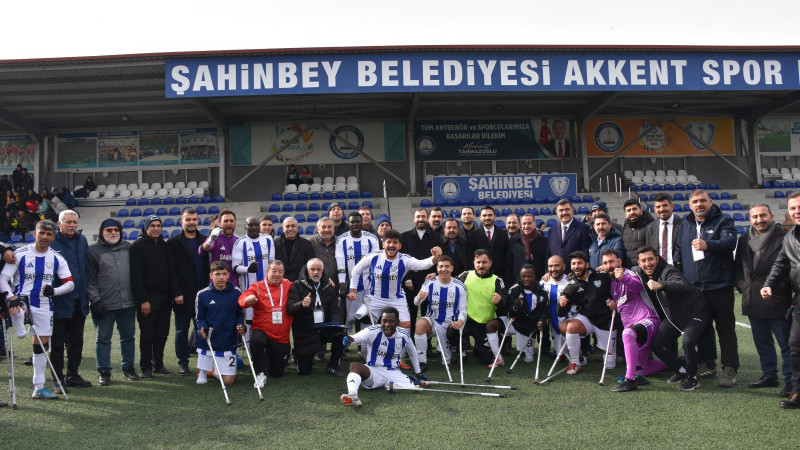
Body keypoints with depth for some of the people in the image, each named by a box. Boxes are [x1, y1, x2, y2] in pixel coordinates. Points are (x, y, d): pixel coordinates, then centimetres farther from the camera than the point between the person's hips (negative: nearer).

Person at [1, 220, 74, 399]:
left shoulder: (57, 259, 5)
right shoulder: (20, 254, -5)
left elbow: (70, 283, 4)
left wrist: (54, 291, -16)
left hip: (44, 305, 3)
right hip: (21, 300, -3)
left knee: (42, 345, 6)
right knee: (16, 311, -41)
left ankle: (39, 387, 14)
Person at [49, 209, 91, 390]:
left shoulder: (82, 240, 9)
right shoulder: (51, 242, -9)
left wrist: (87, 295, 13)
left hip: (78, 301, 6)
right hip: (59, 301, -6)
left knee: (76, 341, 14)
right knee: (57, 342, 4)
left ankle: (73, 375, 25)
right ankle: (58, 378, 14)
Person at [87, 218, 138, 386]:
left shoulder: (127, 247, 12)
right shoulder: (93, 250, 0)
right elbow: (89, 278, -4)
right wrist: (95, 300, -11)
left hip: (127, 303, 4)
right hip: (104, 304, -4)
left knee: (128, 336, 11)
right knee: (103, 338, 3)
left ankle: (128, 367, 23)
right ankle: (103, 371, 13)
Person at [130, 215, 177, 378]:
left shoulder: (164, 246, 14)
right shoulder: (138, 246, -4)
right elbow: (136, 275, -11)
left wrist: (175, 293, 3)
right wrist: (143, 299, -17)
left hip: (165, 297, 5)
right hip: (148, 298, -5)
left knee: (162, 333, 9)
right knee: (147, 334, 1)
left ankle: (158, 364, 20)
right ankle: (146, 367, 10)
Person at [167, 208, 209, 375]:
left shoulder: (204, 240, 10)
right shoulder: (173, 243, 3)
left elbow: (209, 266, 9)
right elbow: (172, 270, -2)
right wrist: (176, 293, -9)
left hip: (202, 293, 2)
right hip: (183, 295, -2)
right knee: (182, 330, 7)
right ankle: (183, 361, 18)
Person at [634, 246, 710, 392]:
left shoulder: (668, 271, -27)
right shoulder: (640, 273, -4)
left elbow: (684, 285, -47)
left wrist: (661, 285, -63)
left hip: (695, 312, -8)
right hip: (673, 316, 8)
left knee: (688, 342, -30)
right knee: (656, 344, -6)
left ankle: (692, 378, -6)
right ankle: (681, 370, 17)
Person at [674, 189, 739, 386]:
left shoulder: (723, 222, -1)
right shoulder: (684, 226, 15)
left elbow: (730, 242, -20)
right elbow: (678, 251, 24)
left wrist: (708, 245, -37)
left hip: (719, 285, -5)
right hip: (694, 286, 5)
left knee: (725, 327, -3)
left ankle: (729, 369, 1)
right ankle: (707, 365, 21)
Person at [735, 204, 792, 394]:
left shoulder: (784, 238, -7)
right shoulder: (744, 240, 10)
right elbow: (737, 266, 22)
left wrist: (791, 297, -10)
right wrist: (742, 285, 10)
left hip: (777, 301, -6)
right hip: (753, 301, 6)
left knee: (786, 344, 2)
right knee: (762, 342, 16)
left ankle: (791, 381, 12)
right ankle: (769, 375, 29)